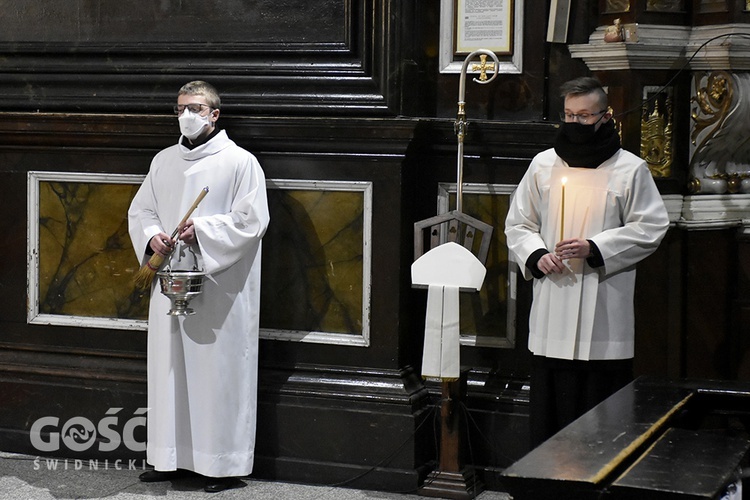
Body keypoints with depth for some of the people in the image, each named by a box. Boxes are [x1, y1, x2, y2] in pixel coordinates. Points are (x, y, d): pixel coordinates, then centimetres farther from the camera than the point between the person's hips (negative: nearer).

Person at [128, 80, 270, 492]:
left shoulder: (240, 162, -4)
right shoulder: (164, 161, 14)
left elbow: (252, 220, -11)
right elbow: (140, 210, 17)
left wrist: (202, 230, -18)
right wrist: (152, 237, -4)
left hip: (218, 287, -6)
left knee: (220, 371, -3)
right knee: (169, 368, 8)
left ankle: (227, 465, 5)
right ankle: (172, 458, 19)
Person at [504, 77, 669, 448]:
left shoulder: (630, 169, 2)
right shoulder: (543, 164, 12)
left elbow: (651, 228, 0)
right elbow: (518, 223, 16)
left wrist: (595, 248, -11)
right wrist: (536, 255, -5)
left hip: (604, 314, -3)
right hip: (551, 312, 3)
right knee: (548, 409, 5)